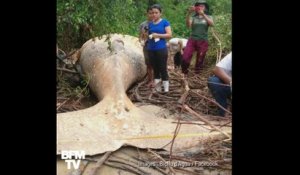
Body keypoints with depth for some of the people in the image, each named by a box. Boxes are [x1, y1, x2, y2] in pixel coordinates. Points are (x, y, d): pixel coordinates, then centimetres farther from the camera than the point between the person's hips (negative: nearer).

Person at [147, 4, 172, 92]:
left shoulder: (165, 22, -1)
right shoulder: (150, 24, 12)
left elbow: (169, 35, -8)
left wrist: (158, 35, -15)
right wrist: (148, 36, 1)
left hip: (161, 49, -5)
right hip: (151, 49, 5)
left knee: (163, 69, -2)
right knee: (155, 69, 10)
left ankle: (166, 89, 5)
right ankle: (157, 89, 17)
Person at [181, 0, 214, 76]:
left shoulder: (208, 17, 8)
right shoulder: (193, 17, 8)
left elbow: (212, 24, -14)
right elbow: (188, 25, -12)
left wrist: (203, 14, -25)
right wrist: (188, 13, -26)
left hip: (203, 42, 0)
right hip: (192, 40, 0)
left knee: (199, 60, 5)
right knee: (185, 58, -12)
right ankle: (184, 74, 8)